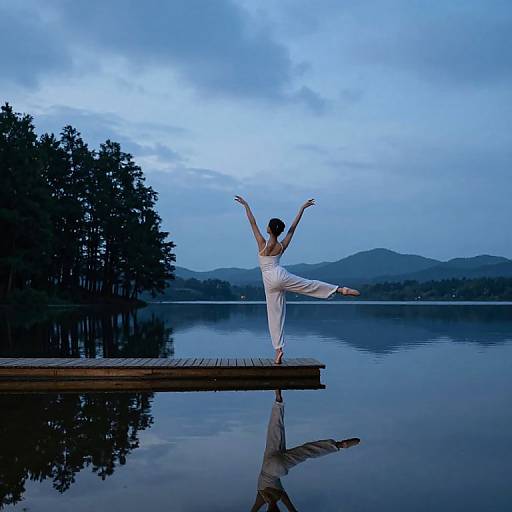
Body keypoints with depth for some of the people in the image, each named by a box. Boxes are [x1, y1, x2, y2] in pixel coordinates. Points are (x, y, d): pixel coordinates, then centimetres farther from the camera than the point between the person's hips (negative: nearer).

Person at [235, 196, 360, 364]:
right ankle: (341, 289, -8)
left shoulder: (262, 244, -8)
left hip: (270, 283, -1)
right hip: (281, 276, 1)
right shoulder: (282, 246, 0)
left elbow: (252, 222, -4)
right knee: (312, 285, 4)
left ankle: (279, 349, 0)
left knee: (275, 316, 0)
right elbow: (293, 227, 7)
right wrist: (302, 208, 13)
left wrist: (245, 205, 1)